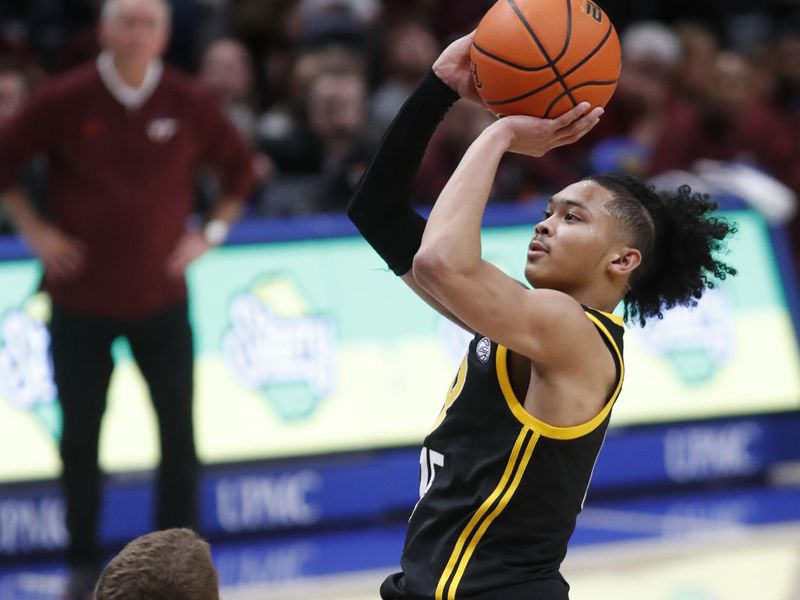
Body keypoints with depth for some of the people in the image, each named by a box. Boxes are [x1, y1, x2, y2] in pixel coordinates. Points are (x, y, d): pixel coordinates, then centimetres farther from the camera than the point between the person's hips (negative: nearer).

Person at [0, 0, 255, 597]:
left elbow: (240, 167, 11)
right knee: (80, 438, 4)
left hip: (162, 297, 1)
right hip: (80, 297, -1)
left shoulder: (191, 103, -4)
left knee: (179, 436, -2)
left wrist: (211, 231, 2)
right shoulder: (65, 100, -8)